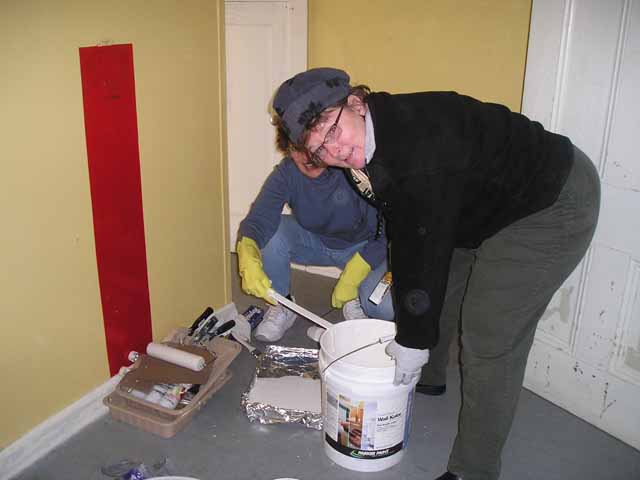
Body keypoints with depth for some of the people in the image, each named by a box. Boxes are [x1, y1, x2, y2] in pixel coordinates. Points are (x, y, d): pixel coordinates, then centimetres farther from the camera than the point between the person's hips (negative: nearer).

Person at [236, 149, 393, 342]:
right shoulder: (286, 172, -18)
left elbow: (383, 232, -23)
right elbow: (259, 219, -27)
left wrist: (350, 279, -27)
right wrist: (247, 253, -49)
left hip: (365, 248, -3)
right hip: (315, 242, 4)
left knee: (383, 307, -30)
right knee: (268, 232, -24)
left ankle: (356, 301, 7)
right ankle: (282, 305, -2)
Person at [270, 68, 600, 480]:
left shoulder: (421, 147, -34)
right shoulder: (374, 142, -5)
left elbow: (430, 248, -29)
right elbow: (404, 227, 7)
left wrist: (413, 341, -18)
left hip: (553, 206, -9)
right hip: (486, 207, 9)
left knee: (491, 338, -9)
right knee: (441, 290, 21)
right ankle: (429, 376, 48)